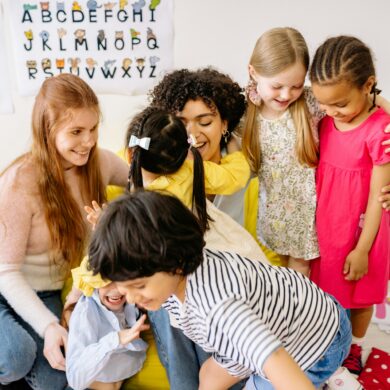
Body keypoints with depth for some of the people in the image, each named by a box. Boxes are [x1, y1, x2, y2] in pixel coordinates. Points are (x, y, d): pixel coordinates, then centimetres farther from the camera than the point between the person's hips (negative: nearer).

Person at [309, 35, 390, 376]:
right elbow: (318, 171, 2)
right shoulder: (327, 122, -6)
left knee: (359, 295, 18)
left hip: (359, 230, -5)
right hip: (324, 223, 5)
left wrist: (362, 249, -12)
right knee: (325, 289, 21)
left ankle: (354, 347, 44)